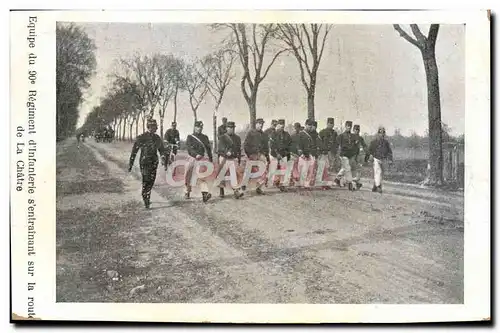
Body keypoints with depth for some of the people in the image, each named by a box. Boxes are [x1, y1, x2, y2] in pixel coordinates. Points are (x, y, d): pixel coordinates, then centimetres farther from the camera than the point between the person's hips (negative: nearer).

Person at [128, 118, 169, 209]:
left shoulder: (157, 138, 9)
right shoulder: (141, 137, -6)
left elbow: (162, 150, 17)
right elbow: (134, 151, -4)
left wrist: (164, 161, 10)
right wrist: (130, 164, -4)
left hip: (154, 163, 5)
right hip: (144, 162, -5)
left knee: (151, 181, 8)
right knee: (146, 181, -10)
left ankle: (147, 198, 25)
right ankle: (145, 199, -2)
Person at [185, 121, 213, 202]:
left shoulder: (205, 137, 15)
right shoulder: (190, 137, 5)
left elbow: (208, 149, 18)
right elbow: (189, 148, -8)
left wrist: (211, 160, 15)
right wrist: (196, 155, -23)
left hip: (203, 159, 1)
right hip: (192, 158, -1)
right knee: (189, 176, 8)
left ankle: (205, 193, -24)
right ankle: (187, 192, 27)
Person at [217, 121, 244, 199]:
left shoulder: (237, 138, 11)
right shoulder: (222, 137, 2)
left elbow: (239, 149, 15)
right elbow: (221, 147, -13)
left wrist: (239, 160, 14)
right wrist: (227, 152, -31)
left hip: (233, 159, 1)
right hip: (224, 159, -1)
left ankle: (236, 192, -18)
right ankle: (221, 192, 21)